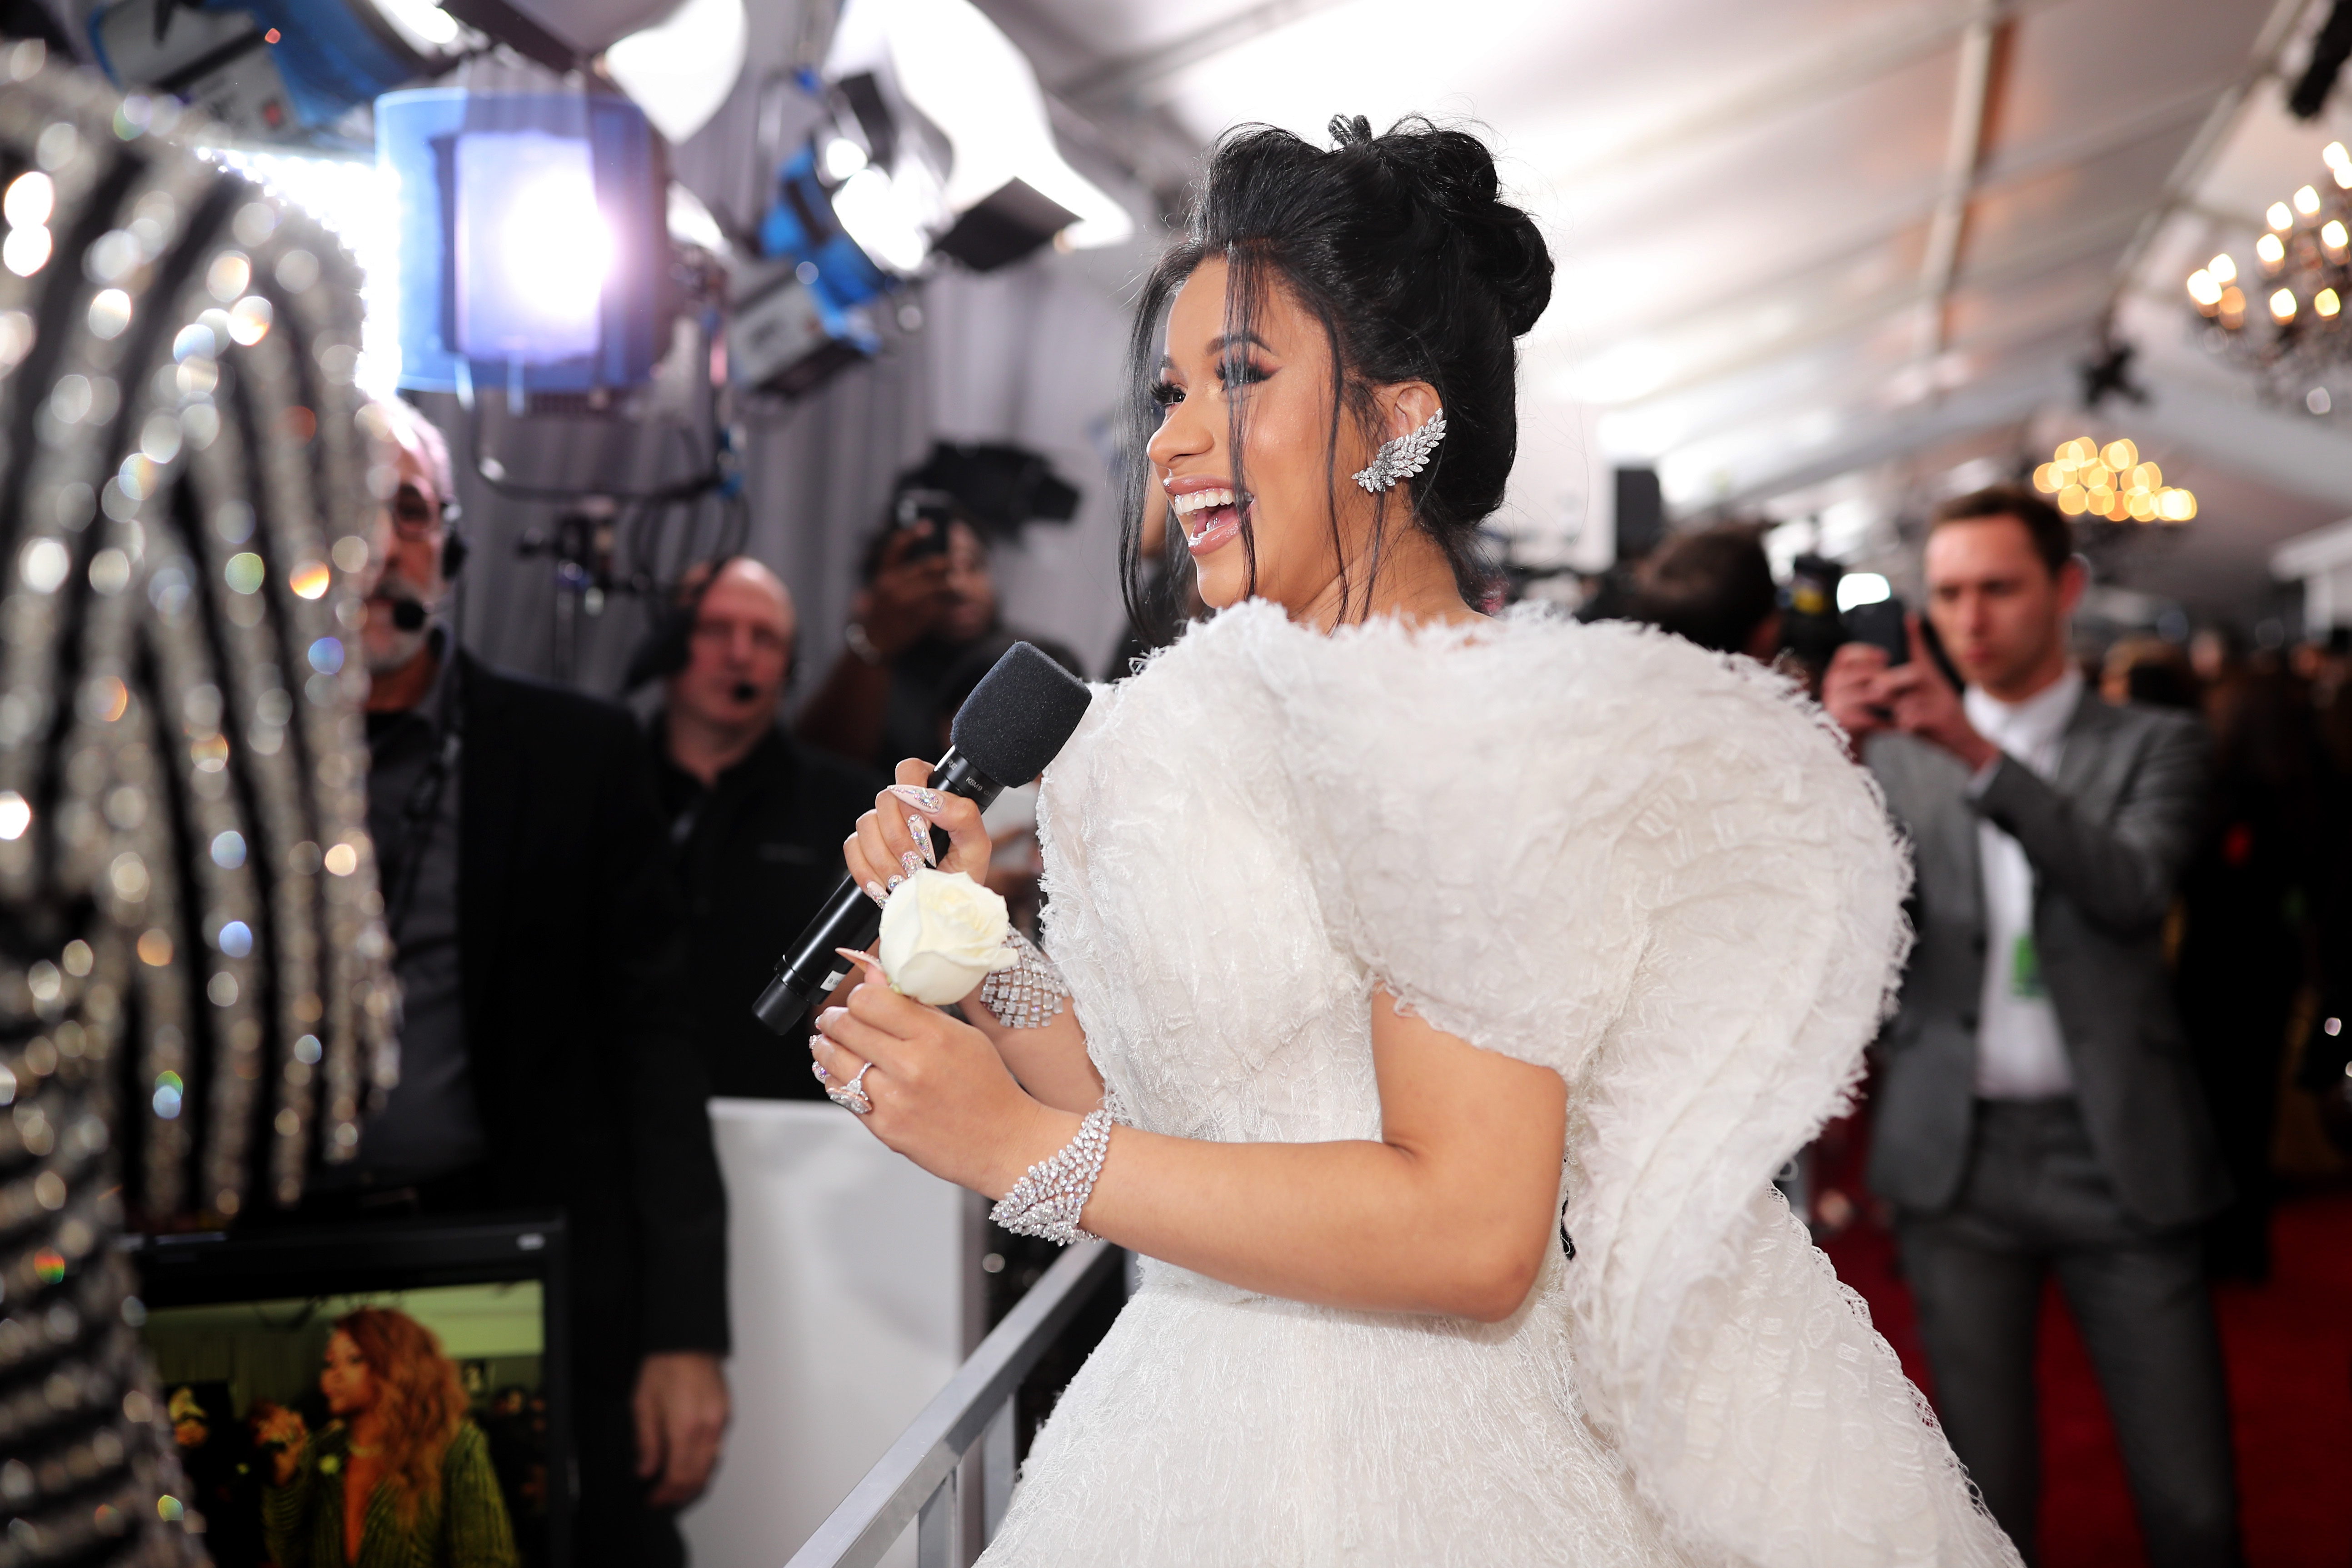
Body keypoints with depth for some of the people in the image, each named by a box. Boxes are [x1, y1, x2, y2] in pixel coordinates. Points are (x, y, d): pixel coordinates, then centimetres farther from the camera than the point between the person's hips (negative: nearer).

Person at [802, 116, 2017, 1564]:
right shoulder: (1243, 714, 7)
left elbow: (1472, 1236, -24)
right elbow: (1168, 1113, 10)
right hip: (1207, 1426, 8)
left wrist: (1019, 1147, -20)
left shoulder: (1460, 732, -18)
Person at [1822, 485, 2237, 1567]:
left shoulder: (2154, 745, 6)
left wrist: (1982, 753, -25)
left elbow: (2131, 889, -14)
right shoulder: (1898, 755, 9)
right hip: (1958, 1156, 1)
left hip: (2116, 1152, -1)